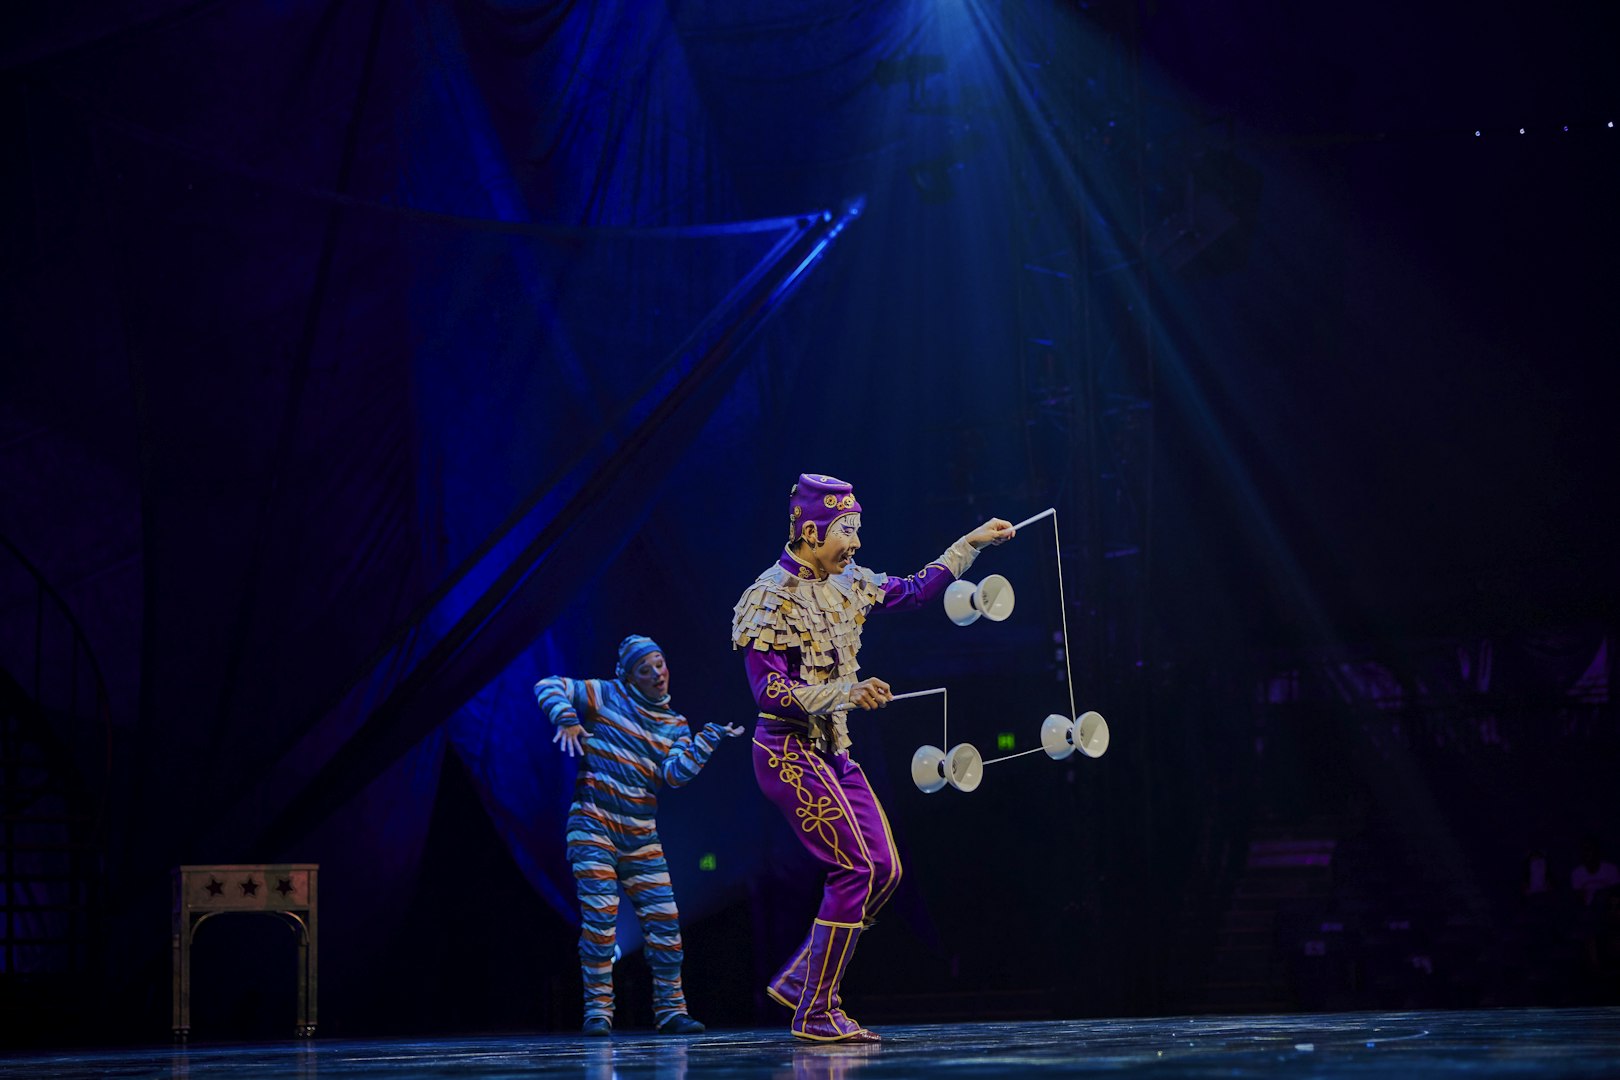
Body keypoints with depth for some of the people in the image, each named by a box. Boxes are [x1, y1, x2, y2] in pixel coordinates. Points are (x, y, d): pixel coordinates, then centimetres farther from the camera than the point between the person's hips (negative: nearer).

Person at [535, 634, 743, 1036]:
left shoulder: (675, 725, 12)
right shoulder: (607, 695, 2)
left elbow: (676, 773, -4)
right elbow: (547, 687, -1)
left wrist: (710, 739, -12)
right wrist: (566, 719, -18)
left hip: (640, 836, 4)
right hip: (593, 823, -4)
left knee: (664, 919, 0)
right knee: (600, 914, -14)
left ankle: (669, 1009, 9)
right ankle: (598, 1010, -7)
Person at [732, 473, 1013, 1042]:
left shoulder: (848, 584, 9)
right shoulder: (770, 598, -15)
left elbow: (915, 589, 24)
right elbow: (770, 691, -20)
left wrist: (971, 543, 22)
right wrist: (849, 692, -28)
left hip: (833, 751, 9)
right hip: (789, 751, -9)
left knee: (884, 870, 4)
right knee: (857, 868, -15)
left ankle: (798, 980, 14)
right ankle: (816, 1013, -7)